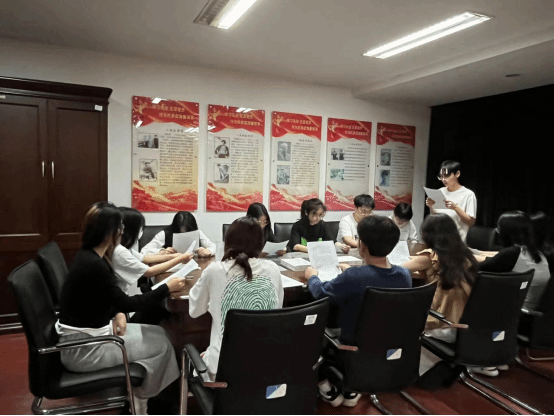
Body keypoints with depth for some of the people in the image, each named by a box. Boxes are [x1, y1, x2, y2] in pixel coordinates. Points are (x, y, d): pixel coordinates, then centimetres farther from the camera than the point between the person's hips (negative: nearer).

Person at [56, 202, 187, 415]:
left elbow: (114, 299, 13)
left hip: (89, 333, 9)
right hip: (81, 348, -9)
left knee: (158, 334, 5)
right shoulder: (93, 265, -26)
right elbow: (126, 303, -19)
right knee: (160, 343, -2)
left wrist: (118, 314, -6)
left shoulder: (91, 256, 3)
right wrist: (167, 288, -11)